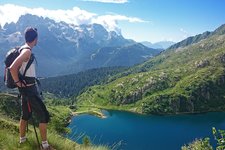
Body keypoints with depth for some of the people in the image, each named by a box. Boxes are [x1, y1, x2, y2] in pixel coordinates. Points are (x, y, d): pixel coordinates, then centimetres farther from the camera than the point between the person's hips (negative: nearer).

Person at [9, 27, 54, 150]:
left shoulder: (23, 49, 8)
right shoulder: (27, 51, -21)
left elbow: (17, 66, 20)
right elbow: (12, 68, -31)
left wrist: (20, 81, 16)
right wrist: (18, 82, -19)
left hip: (27, 87, 10)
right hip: (30, 88, -10)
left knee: (25, 114, 21)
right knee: (44, 115, -2)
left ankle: (22, 139, 36)